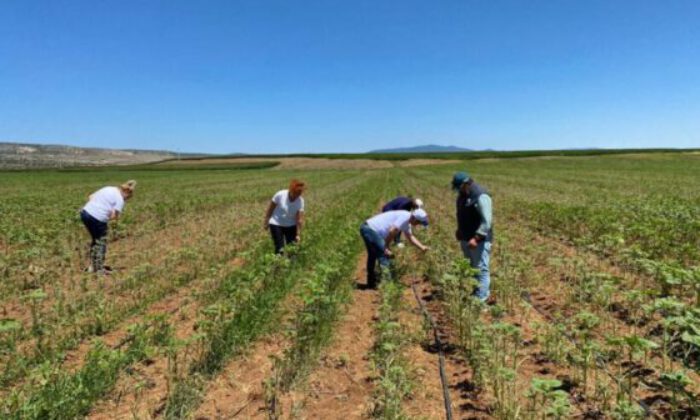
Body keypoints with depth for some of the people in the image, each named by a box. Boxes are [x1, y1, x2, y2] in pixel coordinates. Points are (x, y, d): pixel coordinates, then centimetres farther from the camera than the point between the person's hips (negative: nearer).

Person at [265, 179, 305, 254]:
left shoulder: (300, 201, -16)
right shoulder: (280, 195, -22)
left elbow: (299, 219, -17)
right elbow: (270, 209, -8)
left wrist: (298, 234, -20)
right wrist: (266, 222, -1)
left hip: (291, 225, 2)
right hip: (276, 224, -2)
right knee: (279, 248, -5)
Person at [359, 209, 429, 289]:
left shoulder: (407, 223, 16)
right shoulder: (405, 216, -15)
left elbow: (410, 236, 28)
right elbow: (392, 231, -21)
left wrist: (422, 247, 21)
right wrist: (386, 248, -12)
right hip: (371, 230, -11)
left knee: (373, 255, 22)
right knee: (384, 256, -7)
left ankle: (371, 283, 32)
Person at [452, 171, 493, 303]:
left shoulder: (481, 196, -20)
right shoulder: (463, 194, 9)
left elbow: (487, 221, -24)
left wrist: (476, 238, -28)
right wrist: (459, 230, 14)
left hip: (479, 239, -9)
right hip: (466, 238, 9)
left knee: (481, 269, -4)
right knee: (472, 268, 15)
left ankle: (482, 298, 1)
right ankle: (480, 293, 26)